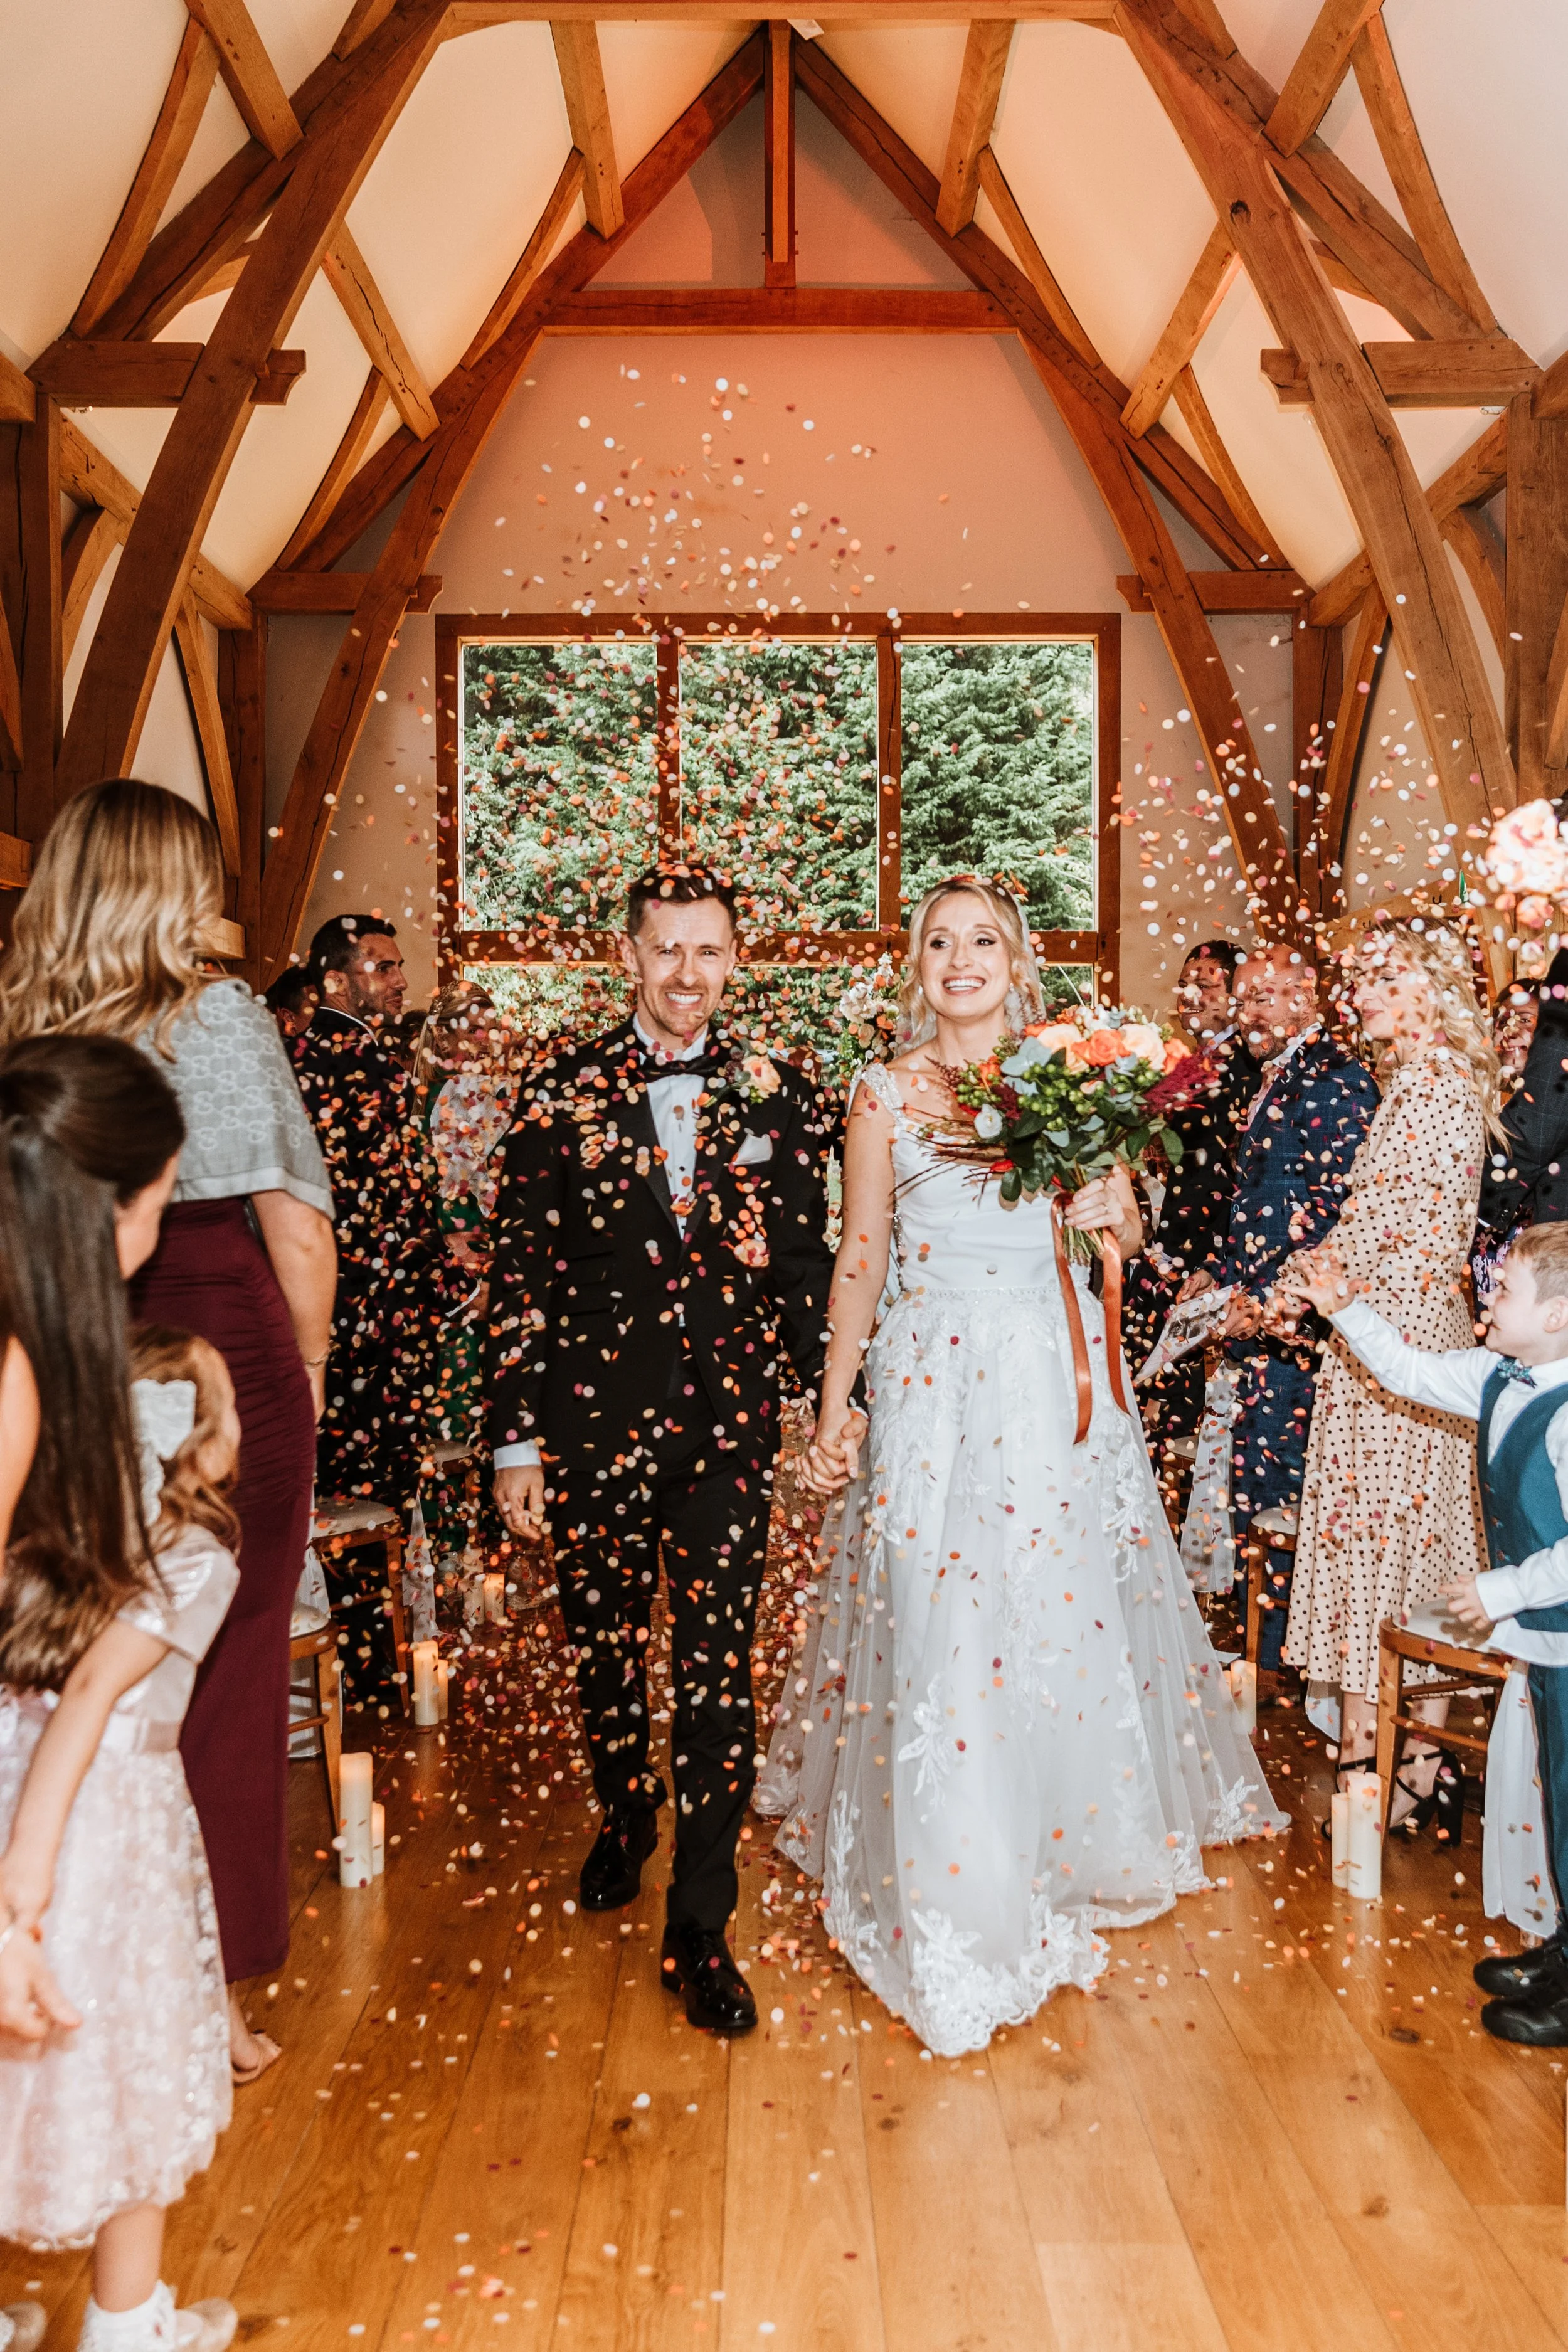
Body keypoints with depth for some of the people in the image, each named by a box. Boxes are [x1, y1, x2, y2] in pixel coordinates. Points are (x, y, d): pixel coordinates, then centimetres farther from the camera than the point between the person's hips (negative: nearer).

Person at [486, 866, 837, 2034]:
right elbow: (521, 1270, 0)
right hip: (594, 1419, 1)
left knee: (717, 1672, 0)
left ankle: (701, 1928, 13)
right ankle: (626, 1819, 45)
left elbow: (808, 1259, 7)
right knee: (604, 1652, 17)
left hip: (729, 1422, -1)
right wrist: (516, 1435, -2)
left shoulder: (779, 1093, 2)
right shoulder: (564, 1089, 0)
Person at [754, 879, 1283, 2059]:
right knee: (940, 1620, -3)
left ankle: (1078, 1840, 32)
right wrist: (836, 1405, 1)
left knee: (1072, 1611, 8)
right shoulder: (888, 1090, 2)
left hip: (1059, 1375, 2)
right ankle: (961, 1885, 14)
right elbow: (860, 1257, 4)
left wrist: (1114, 1210, -10)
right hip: (936, 1381, -2)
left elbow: (1125, 1232, 14)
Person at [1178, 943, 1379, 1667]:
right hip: (1256, 1308, 9)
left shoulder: (1334, 1079, -13)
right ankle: (1268, 1641, 23)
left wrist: (1263, 1296, -20)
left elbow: (1331, 1207, -20)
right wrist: (1218, 1269, 15)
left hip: (1293, 1317, -9)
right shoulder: (1275, 1077, 17)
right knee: (1261, 1480, 13)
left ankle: (1279, 1656, 10)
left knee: (1277, 1481, -2)